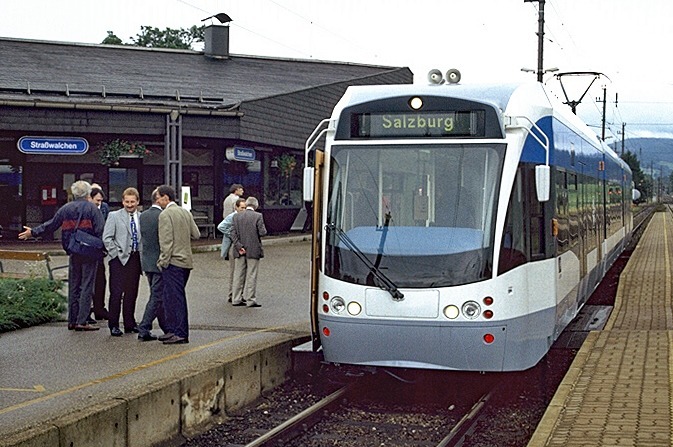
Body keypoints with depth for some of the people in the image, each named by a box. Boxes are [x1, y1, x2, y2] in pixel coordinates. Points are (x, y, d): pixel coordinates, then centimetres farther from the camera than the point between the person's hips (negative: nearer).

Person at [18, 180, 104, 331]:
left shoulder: (65, 208, 6)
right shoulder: (92, 208, -7)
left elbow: (51, 225, 13)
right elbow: (101, 231, -13)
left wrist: (33, 232, 26)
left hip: (73, 252, 5)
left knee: (73, 286, 13)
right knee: (86, 286, -2)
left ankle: (72, 320, 16)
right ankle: (82, 321, -5)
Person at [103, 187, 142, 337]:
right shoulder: (114, 216, 1)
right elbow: (107, 238, -3)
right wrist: (117, 253, -9)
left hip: (135, 258, 3)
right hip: (119, 258, -3)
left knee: (132, 293, 9)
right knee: (116, 293, -5)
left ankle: (130, 324, 18)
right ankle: (113, 325, 2)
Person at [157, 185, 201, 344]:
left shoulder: (165, 214, -11)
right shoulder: (186, 213, 12)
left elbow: (166, 241, -15)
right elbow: (196, 234, 13)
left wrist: (163, 261, -11)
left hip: (173, 261, -8)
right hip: (186, 260, 8)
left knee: (173, 297, -6)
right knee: (179, 297, 14)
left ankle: (179, 334, -8)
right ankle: (181, 332, 17)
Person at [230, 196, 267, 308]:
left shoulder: (237, 216, 4)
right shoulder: (258, 216, -8)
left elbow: (233, 233, -2)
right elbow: (262, 232, -11)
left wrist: (238, 246, -5)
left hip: (240, 250, 4)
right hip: (253, 250, -4)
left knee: (238, 275, 10)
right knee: (251, 275, 1)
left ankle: (236, 299, 14)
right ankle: (250, 299, 2)